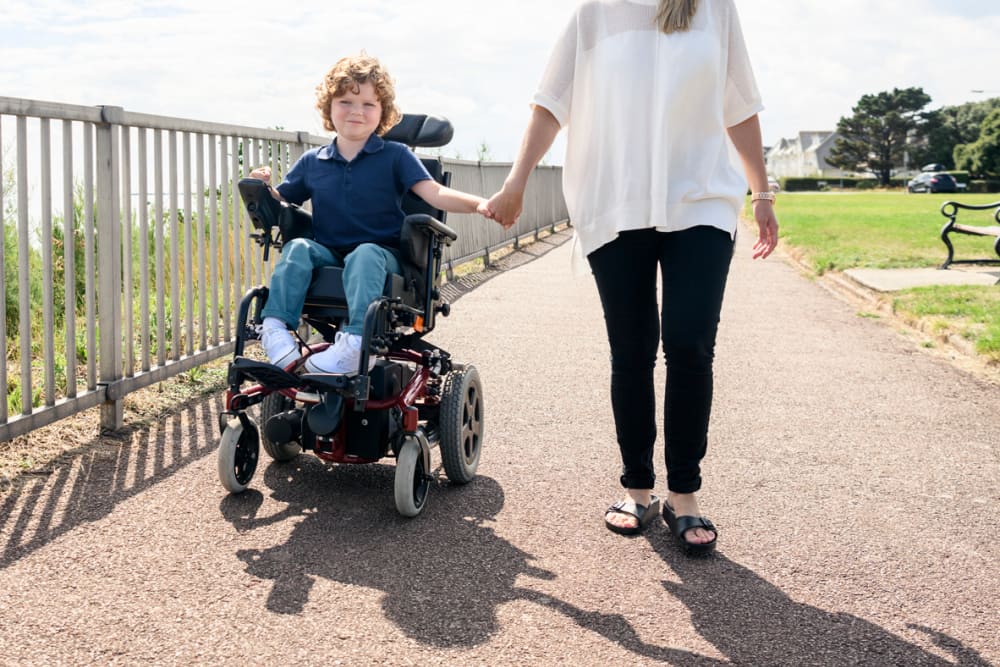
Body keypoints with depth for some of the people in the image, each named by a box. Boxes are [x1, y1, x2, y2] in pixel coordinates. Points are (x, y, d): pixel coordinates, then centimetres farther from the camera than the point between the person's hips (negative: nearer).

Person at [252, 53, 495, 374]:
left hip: (380, 253, -3)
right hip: (328, 254, 3)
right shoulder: (312, 161, 13)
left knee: (364, 255, -37)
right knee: (297, 248, -27)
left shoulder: (395, 156, 4)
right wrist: (262, 187, -5)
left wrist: (478, 204, -27)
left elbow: (435, 194, -8)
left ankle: (357, 343, -55)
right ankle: (275, 327, -39)